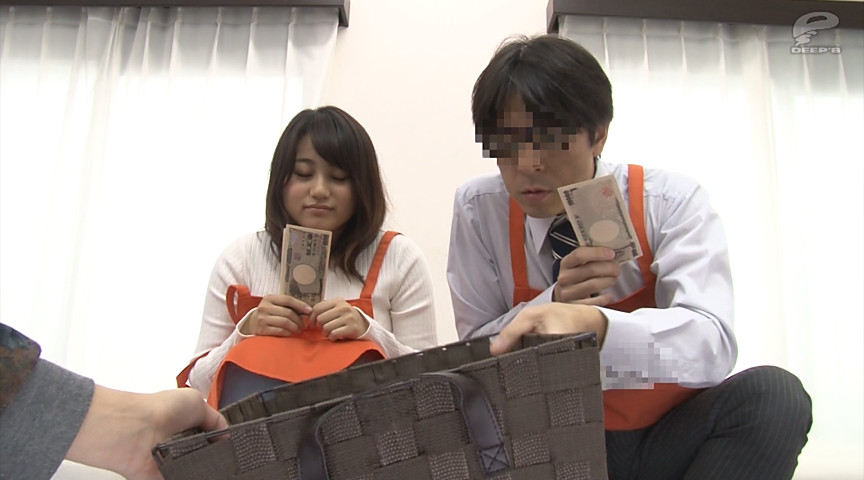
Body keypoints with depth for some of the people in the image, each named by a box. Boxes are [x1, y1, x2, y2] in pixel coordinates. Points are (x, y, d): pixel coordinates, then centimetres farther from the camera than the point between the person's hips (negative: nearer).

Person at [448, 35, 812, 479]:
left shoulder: (671, 201, -11)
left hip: (669, 441, 1)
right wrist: (552, 304, -25)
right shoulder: (477, 208, -8)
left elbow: (711, 343, -25)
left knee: (772, 393, -27)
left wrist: (592, 321, -45)